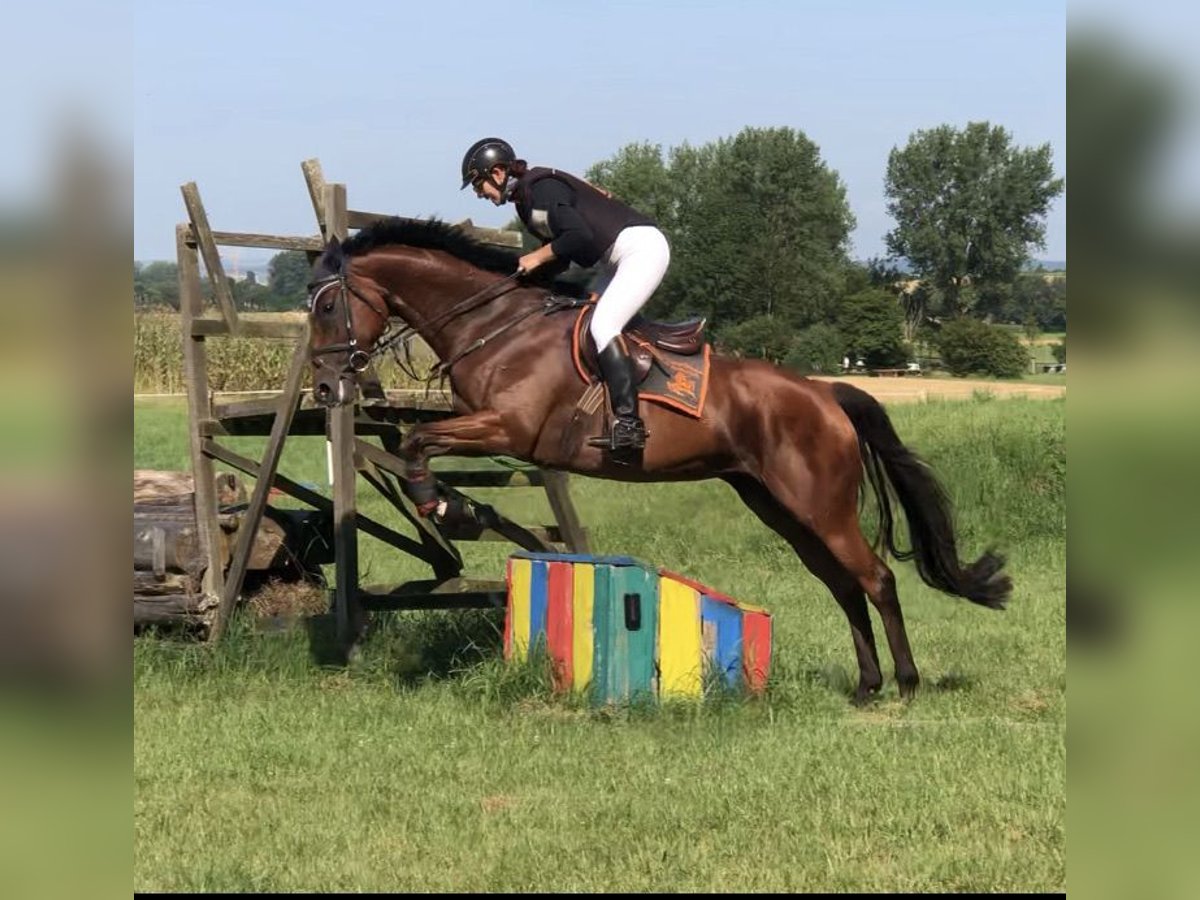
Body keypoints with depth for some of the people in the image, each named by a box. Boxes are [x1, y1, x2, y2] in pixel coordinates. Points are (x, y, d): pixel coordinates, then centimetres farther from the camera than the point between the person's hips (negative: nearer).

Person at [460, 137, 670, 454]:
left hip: (641, 246, -11)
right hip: (615, 260, 11)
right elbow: (561, 253, 17)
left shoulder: (541, 188, -16)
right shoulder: (525, 198, 14)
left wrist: (537, 258, -15)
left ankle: (628, 423, -28)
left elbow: (579, 235, -27)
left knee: (602, 325, -21)